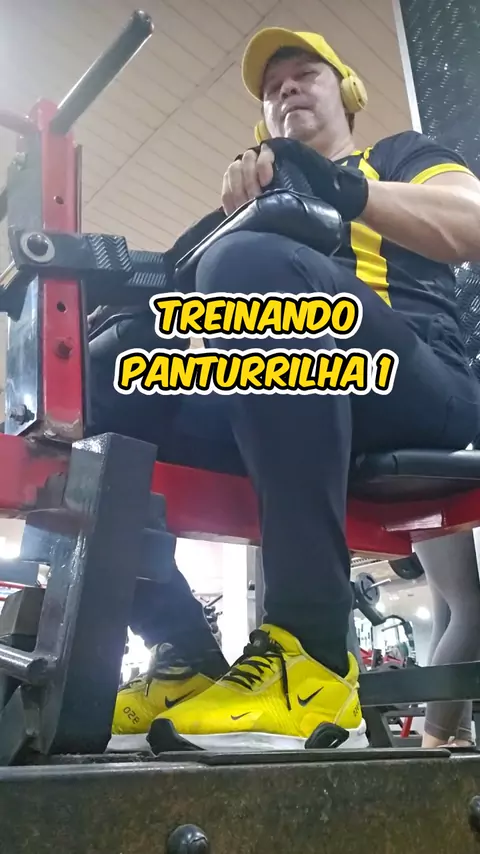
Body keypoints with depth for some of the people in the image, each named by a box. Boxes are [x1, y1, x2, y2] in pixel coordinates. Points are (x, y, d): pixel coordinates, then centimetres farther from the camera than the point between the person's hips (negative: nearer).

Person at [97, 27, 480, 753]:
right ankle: (186, 659, -18)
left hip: (420, 386, -4)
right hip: (296, 406, 5)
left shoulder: (401, 155, 25)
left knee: (254, 262, -33)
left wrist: (346, 189, -12)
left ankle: (310, 653, -34)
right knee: (88, 395, -11)